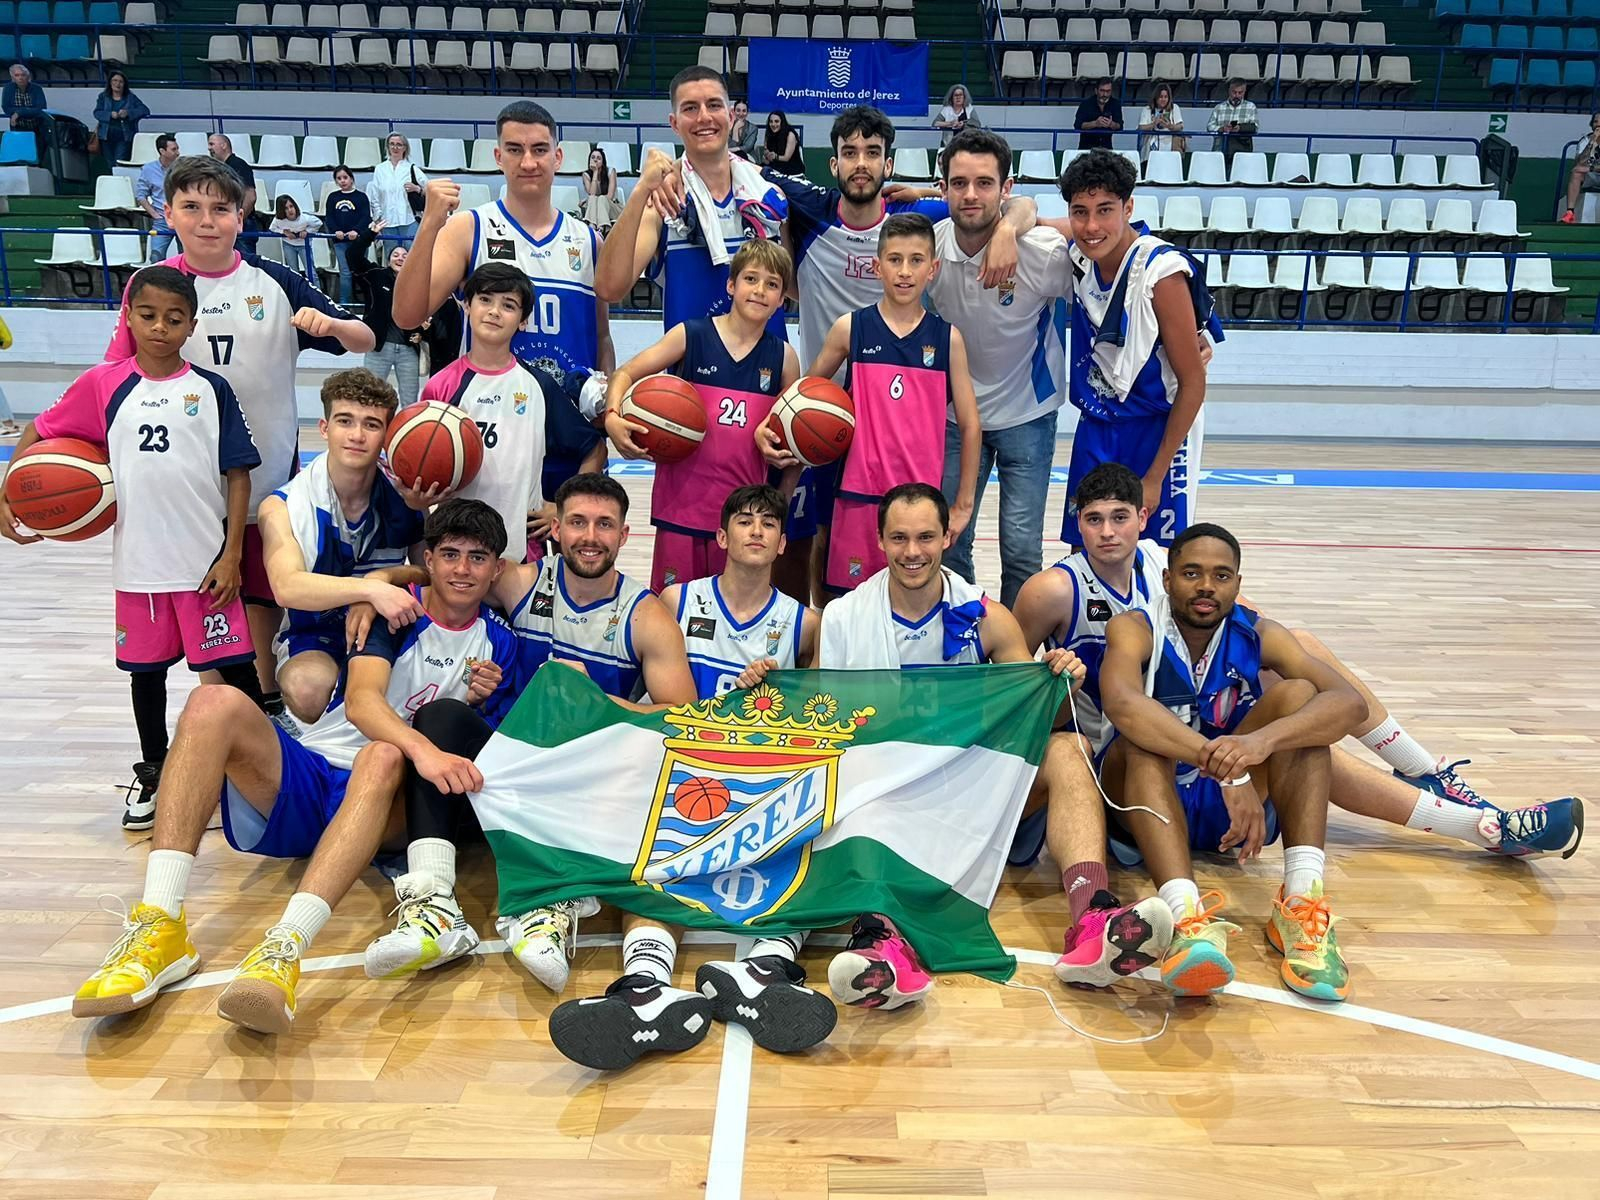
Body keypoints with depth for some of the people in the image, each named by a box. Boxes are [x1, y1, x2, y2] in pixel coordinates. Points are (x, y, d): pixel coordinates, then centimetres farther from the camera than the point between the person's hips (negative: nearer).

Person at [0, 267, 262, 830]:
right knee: (145, 669, 15)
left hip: (206, 560, -2)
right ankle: (152, 774, 31)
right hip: (138, 561, 2)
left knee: (234, 667, 1)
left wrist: (231, 555, -7)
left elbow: (237, 474, -3)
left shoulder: (211, 390, -3)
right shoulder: (103, 384, 1)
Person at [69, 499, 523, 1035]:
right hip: (302, 782, 1)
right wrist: (424, 748, -35)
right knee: (216, 702, -25)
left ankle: (286, 946, -54)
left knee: (384, 756, -36)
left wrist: (477, 705, -7)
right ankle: (160, 926, -36)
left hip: (385, 806, -1)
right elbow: (362, 701, -15)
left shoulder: (498, 645, 12)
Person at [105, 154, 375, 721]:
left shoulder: (276, 284, -1)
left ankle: (268, 698, 29)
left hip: (270, 472, 0)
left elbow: (364, 340, 0)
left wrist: (328, 323, -22)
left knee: (265, 594, 11)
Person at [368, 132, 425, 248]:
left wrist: (417, 189, -13)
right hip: (388, 221, 2)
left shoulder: (412, 168, 4)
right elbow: (374, 196, 12)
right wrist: (378, 216, 6)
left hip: (409, 221, -2)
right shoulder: (379, 169, 11)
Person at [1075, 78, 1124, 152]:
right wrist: (1095, 123, -30)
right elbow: (1077, 125, -16)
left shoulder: (1115, 103, -1)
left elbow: (1119, 126, -5)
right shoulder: (1086, 103, -7)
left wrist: (1111, 124, -28)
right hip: (1087, 145, -1)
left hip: (1106, 146, 2)